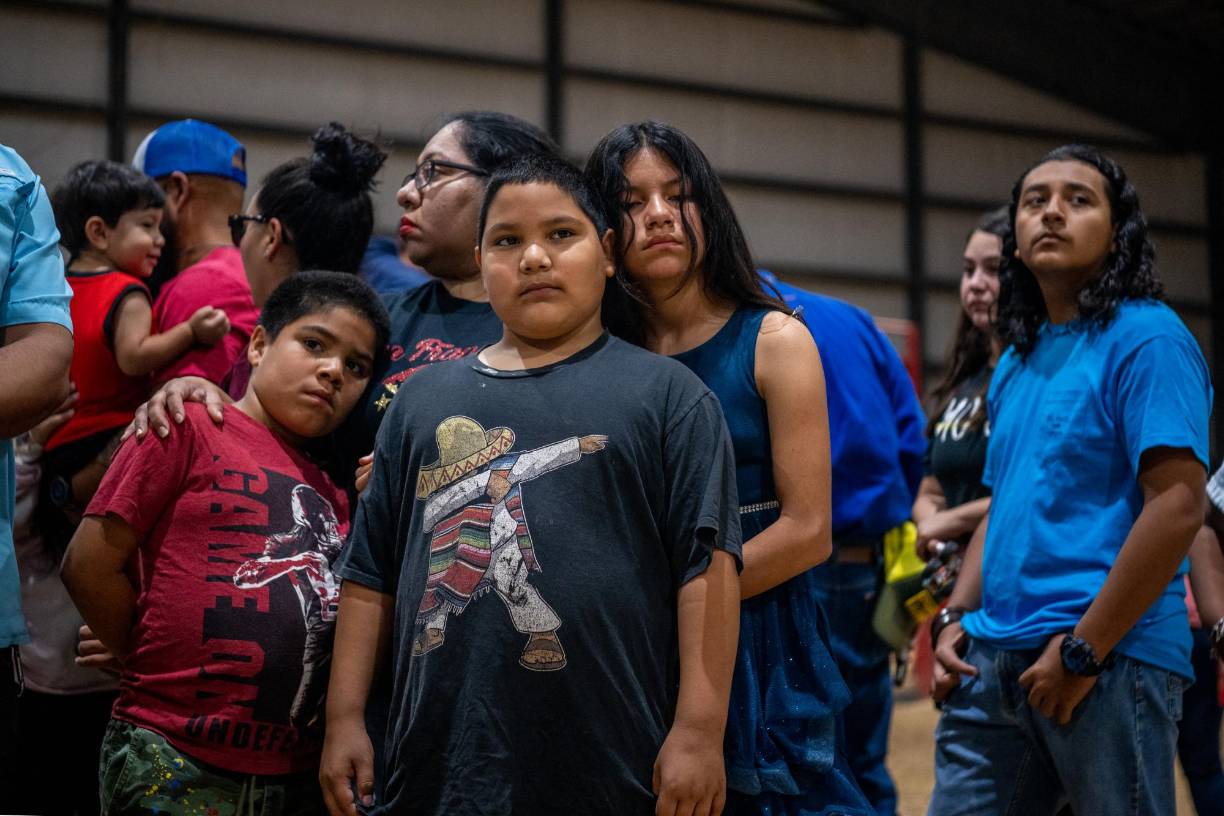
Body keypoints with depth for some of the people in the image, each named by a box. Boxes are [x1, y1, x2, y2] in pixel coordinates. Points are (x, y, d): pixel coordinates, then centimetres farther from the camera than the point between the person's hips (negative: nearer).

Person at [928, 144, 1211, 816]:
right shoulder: (1015, 365, 16)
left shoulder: (1146, 338, -7)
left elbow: (1176, 507, -17)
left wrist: (1083, 648, -17)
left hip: (1112, 661, -7)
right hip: (993, 660, 7)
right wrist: (955, 617, 10)